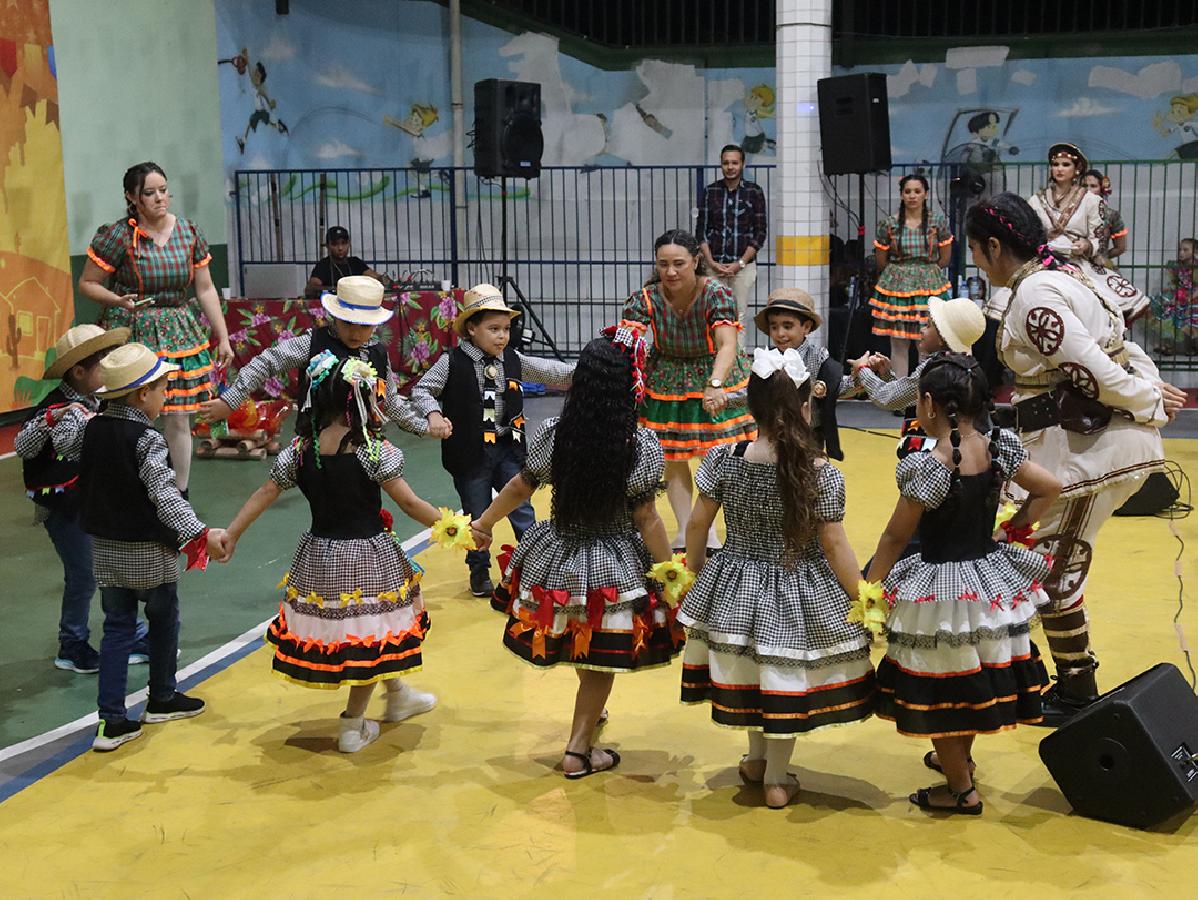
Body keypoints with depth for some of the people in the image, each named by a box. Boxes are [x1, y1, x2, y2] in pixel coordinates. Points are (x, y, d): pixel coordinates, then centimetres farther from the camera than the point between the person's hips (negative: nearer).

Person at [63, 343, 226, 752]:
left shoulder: (91, 428, -1)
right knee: (163, 620, 16)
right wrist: (201, 534, -36)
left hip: (106, 549, 6)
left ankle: (112, 720, 2)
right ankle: (162, 699, 32)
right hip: (150, 552, -6)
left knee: (117, 627, 9)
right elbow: (165, 496, -30)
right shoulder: (147, 440, -20)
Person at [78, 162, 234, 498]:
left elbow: (205, 289, 10)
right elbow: (87, 284, -1)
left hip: (179, 332, 4)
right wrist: (119, 300, -19)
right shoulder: (117, 236, -8)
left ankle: (181, 496, 16)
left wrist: (222, 337, 8)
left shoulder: (189, 232, 5)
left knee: (179, 418, 5)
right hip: (132, 334, -3)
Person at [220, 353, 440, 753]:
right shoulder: (373, 450, -17)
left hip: (320, 556, 5)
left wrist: (231, 534, 6)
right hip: (367, 558, -5)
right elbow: (409, 503, -15)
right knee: (369, 634, 13)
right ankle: (353, 725, 21)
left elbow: (265, 494, -2)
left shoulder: (301, 449, -4)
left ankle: (398, 696, 42)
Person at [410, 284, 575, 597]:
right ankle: (480, 572, 26)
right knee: (477, 515, 9)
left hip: (508, 448, 3)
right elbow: (421, 391, -7)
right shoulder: (452, 363, -10)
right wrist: (433, 415, -24)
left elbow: (550, 372, 7)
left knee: (522, 509, 4)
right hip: (470, 452, -3)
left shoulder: (513, 360, 1)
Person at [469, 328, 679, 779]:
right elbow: (646, 517, -15)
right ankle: (578, 750, 22)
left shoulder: (552, 434, -11)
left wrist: (484, 523, 17)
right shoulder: (641, 446, -19)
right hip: (614, 568, -3)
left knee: (572, 642, 27)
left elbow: (519, 488, 1)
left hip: (557, 557, 4)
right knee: (600, 664, 12)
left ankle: (590, 712, 51)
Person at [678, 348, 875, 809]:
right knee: (785, 679, 14)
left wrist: (692, 570, 15)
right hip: (799, 593, -2)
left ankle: (756, 757, 44)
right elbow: (834, 546, -13)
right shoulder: (823, 475, -20)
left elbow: (698, 523, -3)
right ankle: (776, 779, 29)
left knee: (746, 668, 24)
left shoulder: (723, 460, -13)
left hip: (735, 586, 3)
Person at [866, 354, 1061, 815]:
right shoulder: (999, 449, -7)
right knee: (977, 674, 25)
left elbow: (895, 538, -15)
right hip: (990, 581, 7)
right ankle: (959, 757, 47)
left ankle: (961, 790, 23)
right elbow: (1050, 489, 4)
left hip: (939, 591, -7)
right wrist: (1014, 527, 11)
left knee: (938, 688, 11)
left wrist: (868, 590, -4)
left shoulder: (927, 466, -22)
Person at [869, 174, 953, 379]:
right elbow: (881, 262, 8)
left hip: (930, 286, 0)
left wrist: (925, 271, 8)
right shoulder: (888, 224, 0)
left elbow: (944, 260, 6)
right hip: (896, 287, 0)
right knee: (899, 346, 1)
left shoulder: (939, 222, 0)